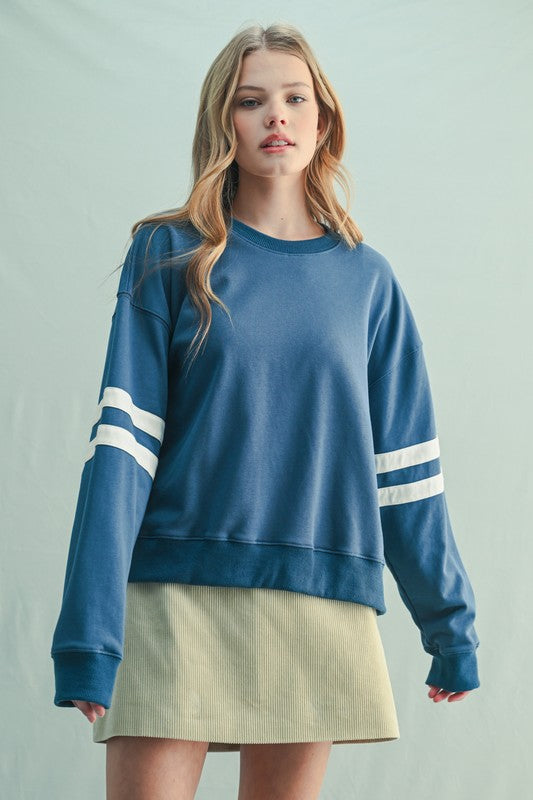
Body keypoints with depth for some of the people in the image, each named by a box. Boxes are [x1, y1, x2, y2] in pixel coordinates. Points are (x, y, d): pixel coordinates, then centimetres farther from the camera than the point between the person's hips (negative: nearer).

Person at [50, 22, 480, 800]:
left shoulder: (366, 279, 10)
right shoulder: (169, 257, 3)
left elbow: (405, 463, 11)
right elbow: (123, 442, -5)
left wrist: (451, 622, 10)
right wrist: (88, 632, -13)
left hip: (321, 602, 2)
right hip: (178, 592, -2)